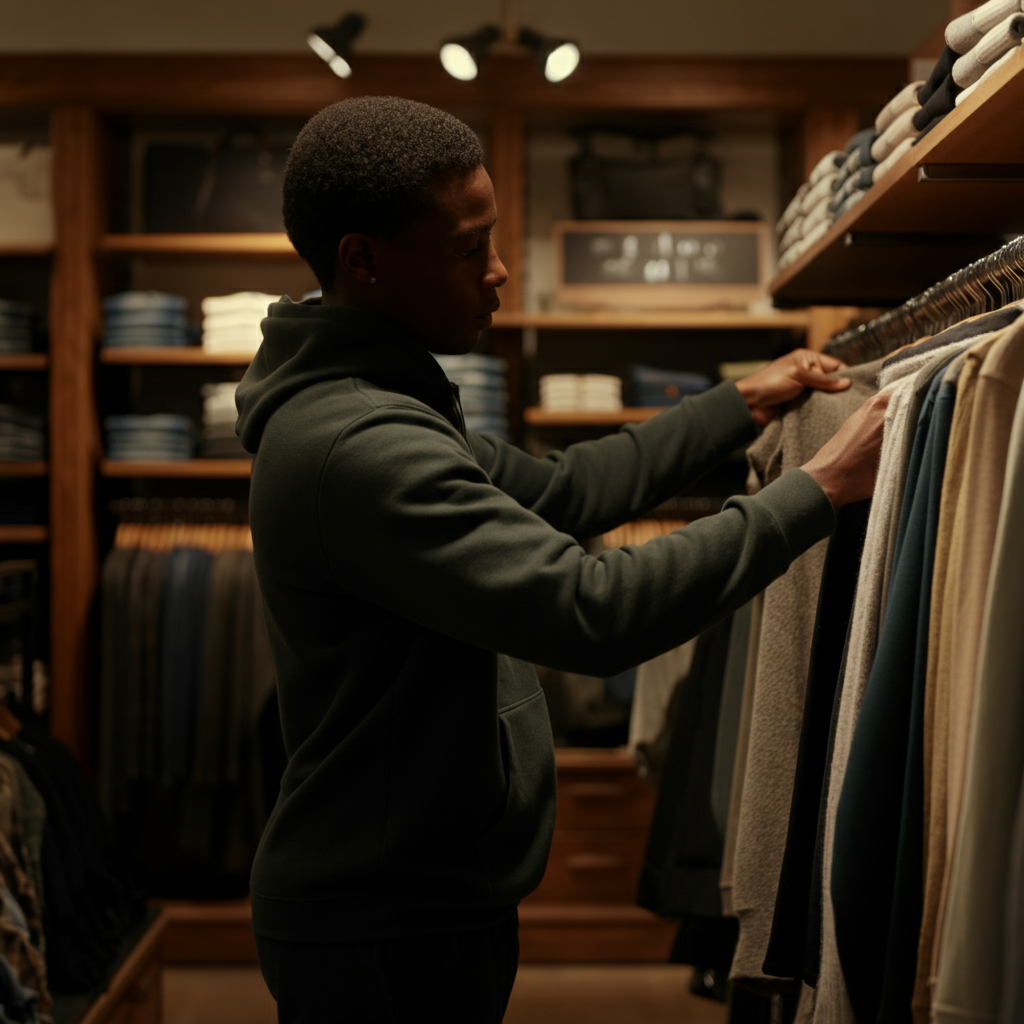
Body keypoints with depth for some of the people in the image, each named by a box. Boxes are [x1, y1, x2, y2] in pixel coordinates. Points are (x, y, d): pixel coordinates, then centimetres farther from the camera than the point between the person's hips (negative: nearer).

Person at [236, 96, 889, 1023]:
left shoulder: (378, 408, 8)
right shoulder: (357, 446, -27)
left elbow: (561, 491, 15)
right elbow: (594, 610, -31)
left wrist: (741, 405, 13)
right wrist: (820, 491, -22)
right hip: (387, 936, -10)